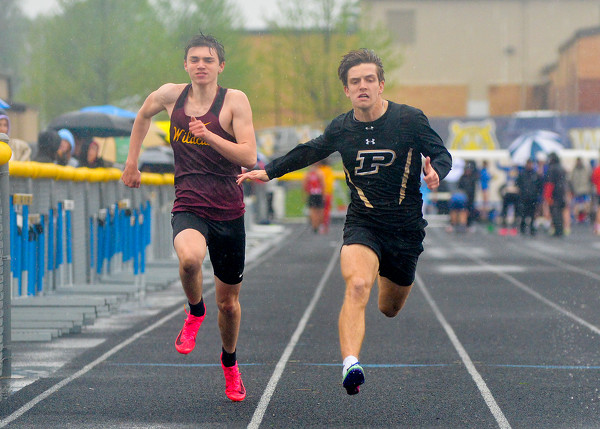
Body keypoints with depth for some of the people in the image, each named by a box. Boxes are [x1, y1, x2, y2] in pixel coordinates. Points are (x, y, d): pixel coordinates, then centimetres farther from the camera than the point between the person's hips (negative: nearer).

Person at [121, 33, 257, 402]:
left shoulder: (235, 101, -5)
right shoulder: (171, 95, 3)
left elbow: (250, 156, -13)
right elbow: (144, 114, 26)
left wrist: (209, 136, -24)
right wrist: (132, 161, 25)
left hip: (229, 211, 0)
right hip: (189, 207, 0)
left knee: (228, 301, 12)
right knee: (190, 257, -35)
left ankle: (229, 362, 40)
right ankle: (195, 312, -3)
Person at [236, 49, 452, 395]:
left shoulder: (410, 119, -6)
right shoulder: (341, 129, 1)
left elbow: (442, 154, 1)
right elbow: (309, 152, 20)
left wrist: (436, 172, -23)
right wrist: (269, 172, 24)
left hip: (406, 228, 1)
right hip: (362, 223, 0)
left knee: (390, 308, 18)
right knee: (357, 286, -30)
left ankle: (386, 275, 56)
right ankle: (350, 364, -43)